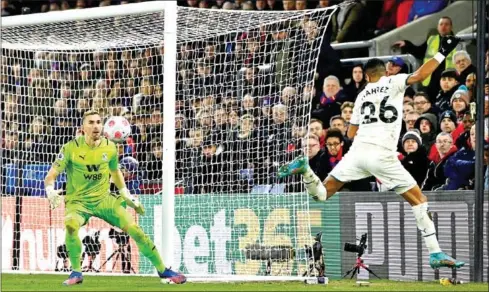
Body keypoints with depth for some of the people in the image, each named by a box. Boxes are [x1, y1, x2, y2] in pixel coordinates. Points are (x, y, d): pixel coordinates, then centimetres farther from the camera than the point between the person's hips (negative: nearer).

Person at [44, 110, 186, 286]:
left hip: (104, 199, 3)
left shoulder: (109, 148, -1)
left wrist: (127, 196, 13)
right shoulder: (71, 148, -13)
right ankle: (76, 272, -15)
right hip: (78, 201, -3)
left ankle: (162, 270, 8)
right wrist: (50, 191, -32)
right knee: (71, 225, -36)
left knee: (135, 230, -10)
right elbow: (50, 176, -12)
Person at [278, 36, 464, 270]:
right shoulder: (392, 82, 6)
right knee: (418, 199, 6)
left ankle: (304, 169, -16)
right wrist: (442, 54, -3)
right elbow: (419, 76, -11)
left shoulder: (362, 95, 21)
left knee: (321, 194, 13)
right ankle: (435, 254, -1)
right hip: (382, 154, -4)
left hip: (358, 151, 4)